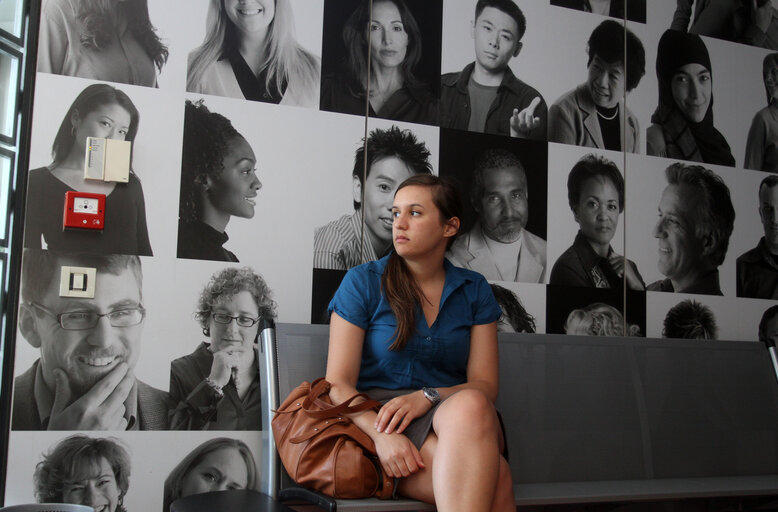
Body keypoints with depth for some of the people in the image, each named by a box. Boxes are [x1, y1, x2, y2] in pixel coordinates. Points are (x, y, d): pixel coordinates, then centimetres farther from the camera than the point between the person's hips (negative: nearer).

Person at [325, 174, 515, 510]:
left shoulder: (474, 290, 11)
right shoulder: (363, 282, 3)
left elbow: (485, 384, 4)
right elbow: (338, 384, -4)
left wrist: (427, 397, -18)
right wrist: (382, 434, -23)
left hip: (456, 419, 4)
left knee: (470, 405, -38)